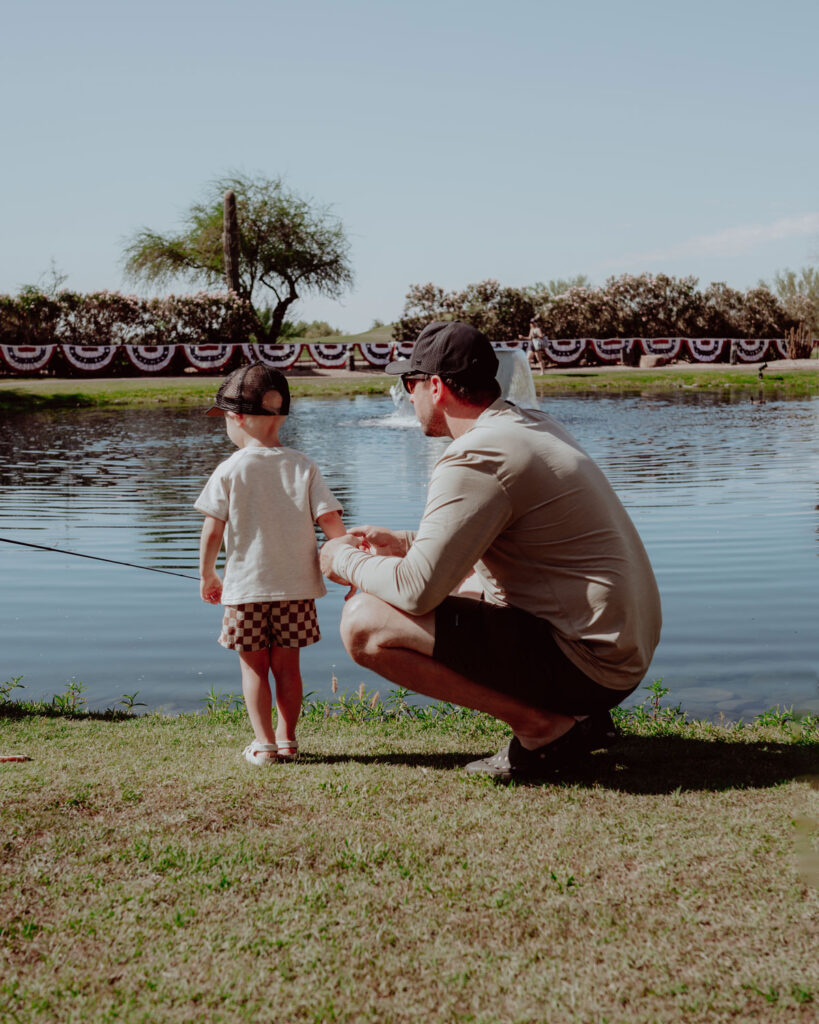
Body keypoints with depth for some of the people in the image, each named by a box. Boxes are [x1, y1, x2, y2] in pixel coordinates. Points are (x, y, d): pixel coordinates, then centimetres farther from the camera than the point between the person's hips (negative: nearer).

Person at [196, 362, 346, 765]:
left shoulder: (230, 470, -7)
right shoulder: (302, 467, 0)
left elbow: (212, 531, -6)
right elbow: (331, 522, -4)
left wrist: (207, 575, 8)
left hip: (246, 585, -3)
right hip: (296, 585, 3)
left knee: (254, 667, 9)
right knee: (287, 665, 13)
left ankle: (264, 743, 8)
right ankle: (287, 740, 18)